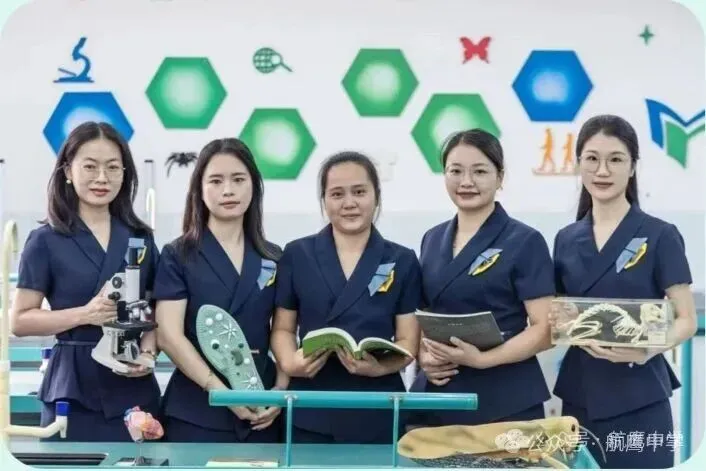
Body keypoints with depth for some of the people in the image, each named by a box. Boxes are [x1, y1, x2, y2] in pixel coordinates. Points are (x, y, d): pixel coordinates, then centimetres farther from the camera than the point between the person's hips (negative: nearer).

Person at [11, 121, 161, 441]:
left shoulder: (141, 237, 10)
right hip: (73, 389, -3)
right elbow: (20, 321, -4)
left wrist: (149, 351, -6)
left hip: (135, 387, 3)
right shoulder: (45, 240, -1)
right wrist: (85, 314, -16)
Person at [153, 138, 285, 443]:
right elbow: (169, 336, -9)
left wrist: (281, 390, -8)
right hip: (196, 413, -3)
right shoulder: (177, 256, 0)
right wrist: (226, 394, -17)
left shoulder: (273, 258, 10)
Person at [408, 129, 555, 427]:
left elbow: (546, 330, -10)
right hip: (436, 399, 5)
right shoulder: (432, 240, 11)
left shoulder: (525, 242, -6)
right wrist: (424, 355, -2)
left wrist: (482, 359, -22)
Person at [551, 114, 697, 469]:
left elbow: (686, 320, -7)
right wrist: (559, 322, -7)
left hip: (638, 399, -4)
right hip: (579, 396, 4)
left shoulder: (660, 236, -5)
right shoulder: (566, 239, 8)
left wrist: (649, 350, -25)